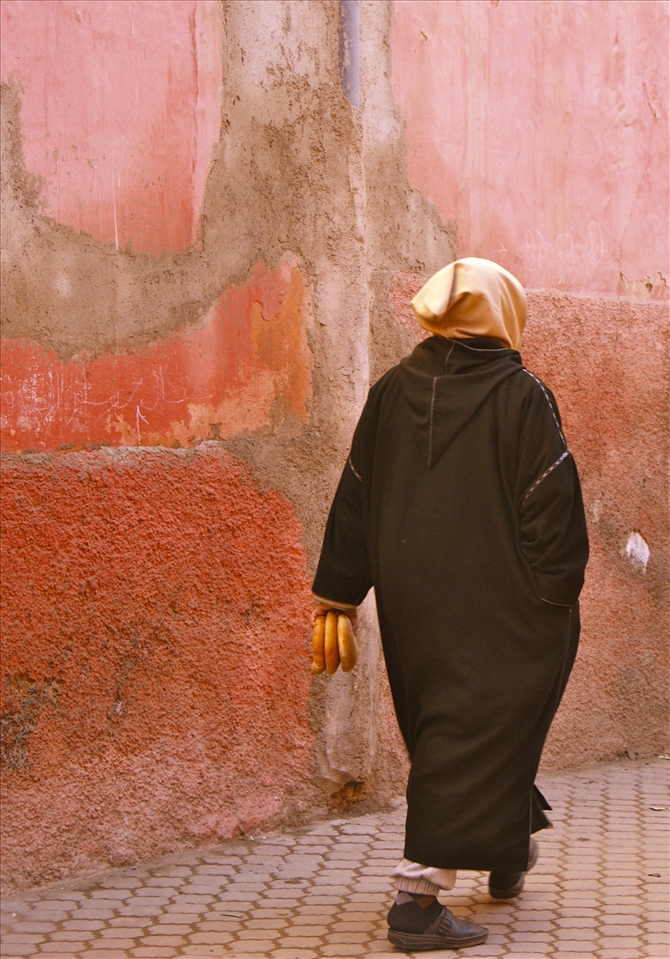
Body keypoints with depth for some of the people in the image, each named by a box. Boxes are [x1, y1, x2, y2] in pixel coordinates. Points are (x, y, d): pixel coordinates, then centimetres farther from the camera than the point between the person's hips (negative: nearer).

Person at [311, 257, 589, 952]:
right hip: (498, 607, -5)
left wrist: (338, 592, 10)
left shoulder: (390, 393, 3)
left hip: (410, 602, 6)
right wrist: (556, 595, -3)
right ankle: (420, 896, -9)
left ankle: (506, 855, 39)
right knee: (475, 737, -2)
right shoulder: (523, 398, -10)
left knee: (438, 730, 21)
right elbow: (551, 505, -12)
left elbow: (354, 497, 5)